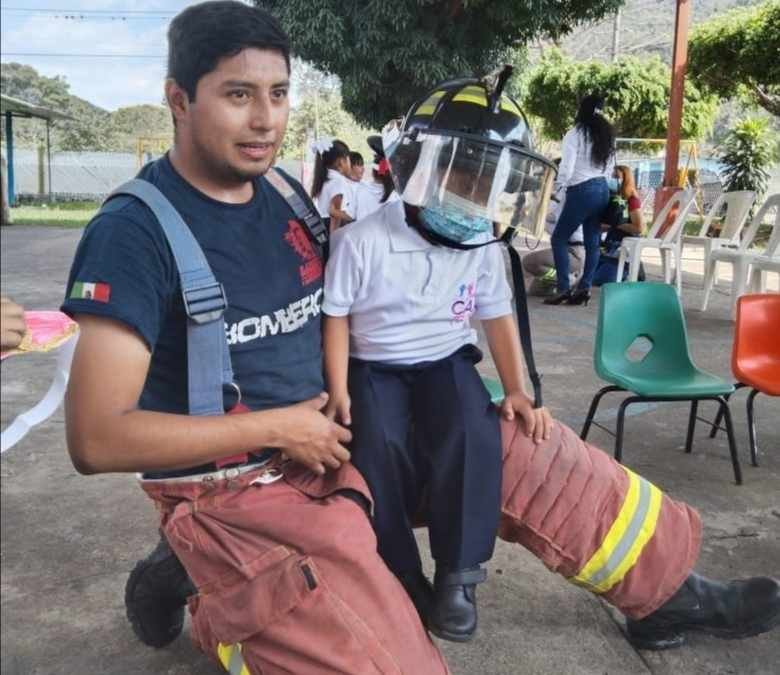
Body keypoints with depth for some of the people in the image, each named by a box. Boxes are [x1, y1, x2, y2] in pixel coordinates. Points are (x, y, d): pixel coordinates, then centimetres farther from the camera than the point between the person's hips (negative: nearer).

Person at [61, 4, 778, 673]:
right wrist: (281, 427, -20)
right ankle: (202, 592, 5)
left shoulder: (284, 195, 4)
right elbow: (97, 439, -23)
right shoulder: (137, 232, -18)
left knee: (528, 453, 4)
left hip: (332, 442, 7)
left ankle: (666, 592, 24)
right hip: (240, 494, -7)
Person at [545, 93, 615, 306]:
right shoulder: (608, 135, 12)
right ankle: (584, 288, 5)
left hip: (582, 191, -7)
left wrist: (553, 187, 1)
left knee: (559, 239, 0)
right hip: (602, 189, 7)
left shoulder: (575, 134, -8)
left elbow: (566, 169, -13)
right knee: (592, 242, 6)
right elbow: (610, 168, 16)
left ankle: (564, 288, -5)